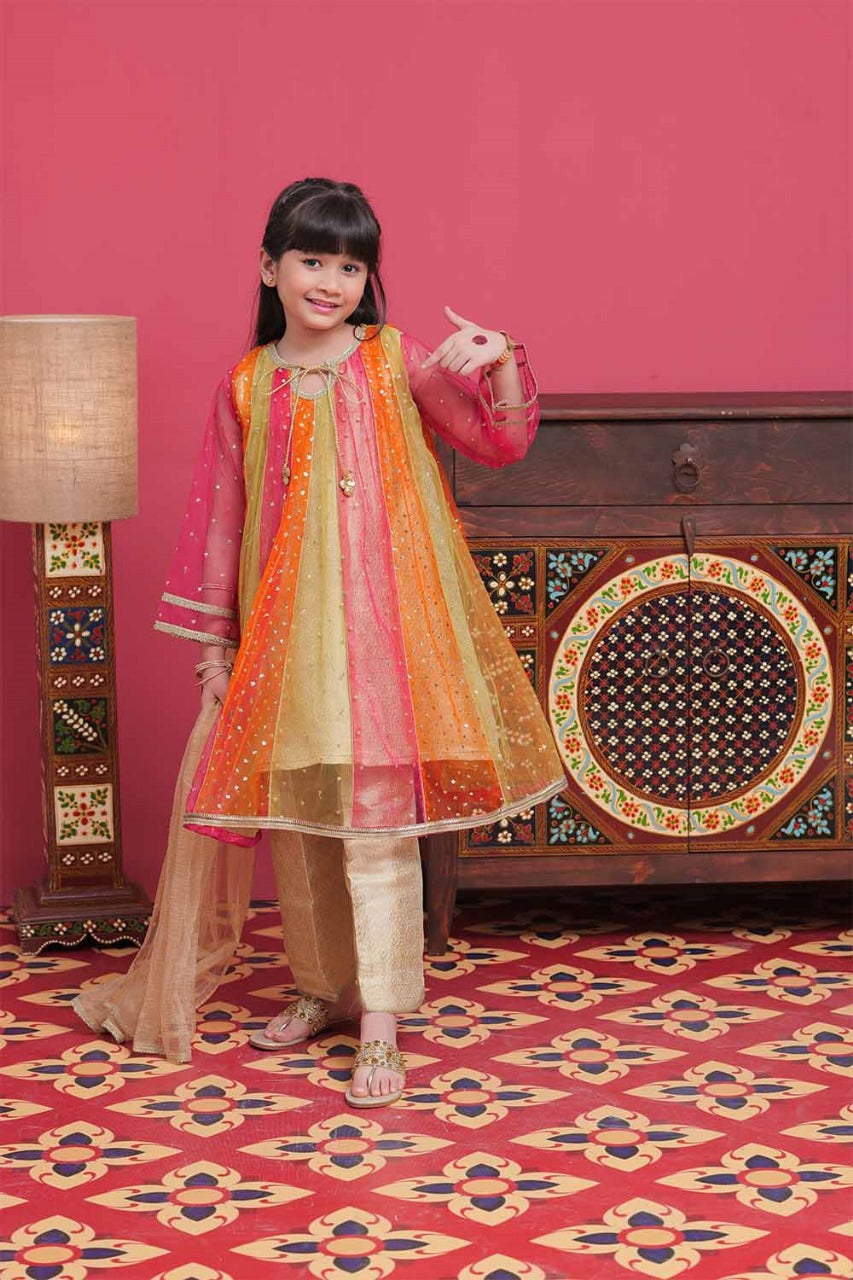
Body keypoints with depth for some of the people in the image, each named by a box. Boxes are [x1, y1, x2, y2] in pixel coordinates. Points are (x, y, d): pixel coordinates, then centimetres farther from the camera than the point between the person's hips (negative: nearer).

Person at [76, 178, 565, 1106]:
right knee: (295, 816, 10)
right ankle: (323, 986, 28)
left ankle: (381, 1024, -4)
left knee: (374, 813, -8)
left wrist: (501, 364, -20)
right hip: (282, 629, 3)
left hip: (379, 621, -3)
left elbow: (500, 444, -1)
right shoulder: (246, 387, 7)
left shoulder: (397, 363, 1)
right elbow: (219, 517, 10)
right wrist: (212, 641, 9)